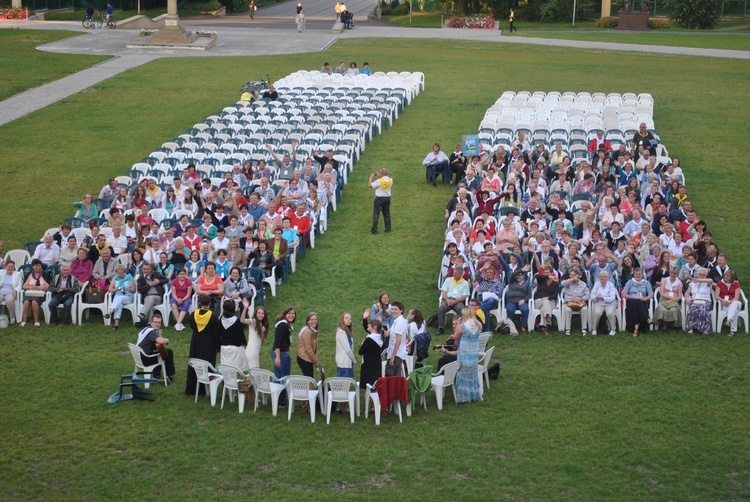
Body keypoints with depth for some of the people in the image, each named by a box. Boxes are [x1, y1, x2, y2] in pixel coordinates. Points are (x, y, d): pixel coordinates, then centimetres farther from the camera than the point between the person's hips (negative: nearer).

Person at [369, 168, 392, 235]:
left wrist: (371, 178, 0)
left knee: (376, 215, 1)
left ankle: (374, 230, 1)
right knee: (387, 215, 15)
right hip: (387, 198, 5)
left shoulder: (379, 181, -21)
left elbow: (370, 185, -13)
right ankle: (388, 229, 20)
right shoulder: (390, 180, -4)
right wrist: (379, 177, 14)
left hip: (379, 199, -5)